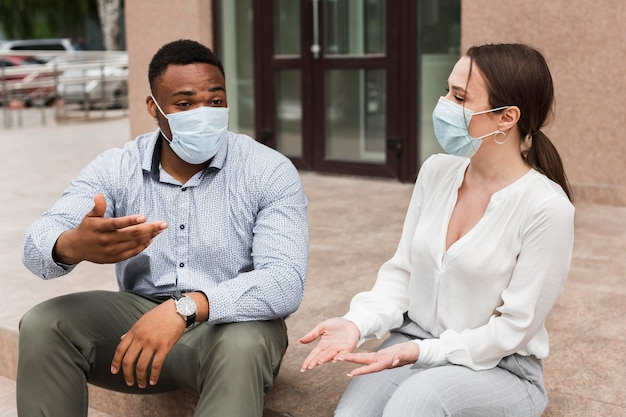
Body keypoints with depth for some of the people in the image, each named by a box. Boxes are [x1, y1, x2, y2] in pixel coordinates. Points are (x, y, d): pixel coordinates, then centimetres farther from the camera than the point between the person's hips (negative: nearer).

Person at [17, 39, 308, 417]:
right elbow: (38, 243, -16)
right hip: (140, 314, 4)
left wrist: (185, 307, -40)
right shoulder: (116, 169, -3)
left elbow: (286, 281, -24)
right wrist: (73, 246, -43)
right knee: (44, 325, -20)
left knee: (242, 344, -37)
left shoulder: (270, 172, -11)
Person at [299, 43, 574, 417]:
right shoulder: (436, 172, 0)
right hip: (413, 345, 4)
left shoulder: (547, 208, -16)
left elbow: (513, 328, -13)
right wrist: (358, 322, -12)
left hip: (499, 369, -3)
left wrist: (421, 351, -21)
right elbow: (402, 271, 6)